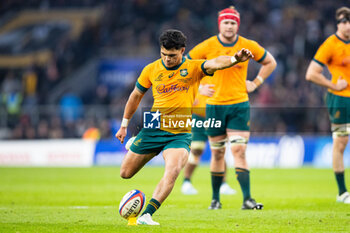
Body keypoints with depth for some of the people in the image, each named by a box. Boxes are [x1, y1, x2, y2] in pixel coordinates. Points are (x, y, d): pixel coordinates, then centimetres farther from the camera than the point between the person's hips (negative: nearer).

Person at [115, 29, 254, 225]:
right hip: (152, 129, 3)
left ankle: (146, 215, -27)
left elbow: (215, 63, -25)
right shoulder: (151, 70, 1)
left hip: (180, 134, -2)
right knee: (126, 173, 11)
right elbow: (136, 95, 15)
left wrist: (235, 59, -47)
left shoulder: (194, 68, -5)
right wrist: (124, 125, 19)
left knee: (173, 170, -29)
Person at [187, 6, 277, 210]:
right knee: (217, 154, 7)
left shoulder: (248, 46, 0)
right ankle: (215, 199, 19)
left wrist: (256, 83, 5)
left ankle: (247, 199, -14)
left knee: (239, 151, -11)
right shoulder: (208, 46, -3)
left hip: (239, 105, 0)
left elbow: (270, 63, 15)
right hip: (214, 105, 1)